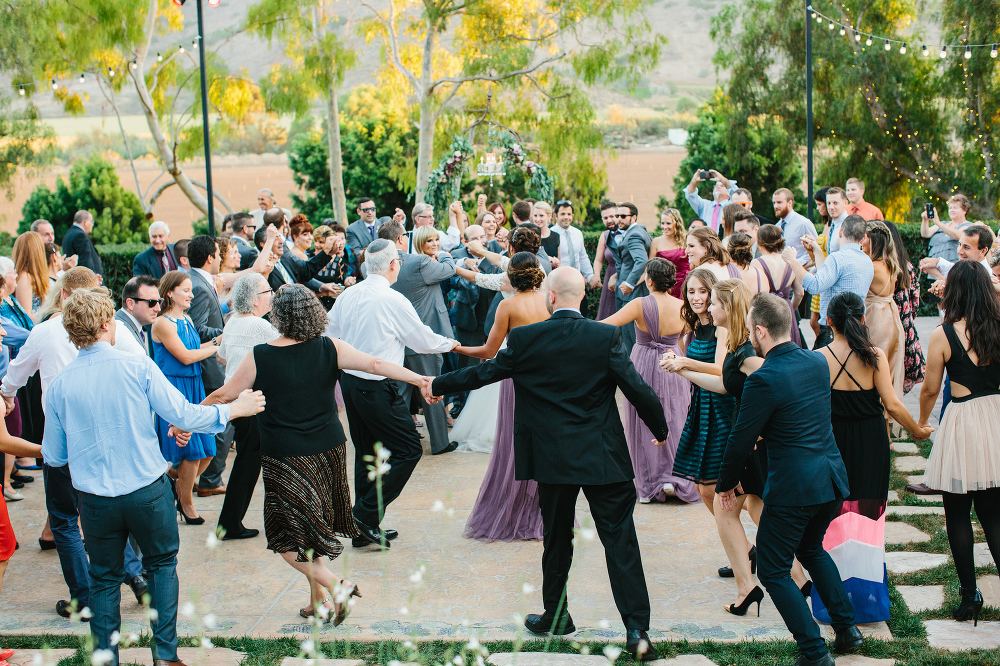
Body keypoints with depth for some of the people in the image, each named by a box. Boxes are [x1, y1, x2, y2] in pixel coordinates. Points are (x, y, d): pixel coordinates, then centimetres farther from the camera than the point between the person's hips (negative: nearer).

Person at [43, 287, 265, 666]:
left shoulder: (60, 386, -4)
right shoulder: (137, 367, -11)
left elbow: (53, 457, 3)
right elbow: (183, 415, -11)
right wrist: (232, 410, 4)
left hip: (95, 499, 1)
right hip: (147, 491, -1)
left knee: (104, 578, 16)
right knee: (162, 564, 19)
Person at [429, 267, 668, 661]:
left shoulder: (524, 339, -7)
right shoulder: (607, 337, -8)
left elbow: (484, 372, 5)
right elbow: (637, 389, -7)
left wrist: (437, 386, 22)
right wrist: (660, 429, 11)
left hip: (553, 458, 1)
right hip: (604, 458, -1)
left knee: (557, 539, 17)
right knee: (620, 540, 2)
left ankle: (556, 617, 29)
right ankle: (637, 630, -2)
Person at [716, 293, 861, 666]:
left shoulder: (763, 380, -18)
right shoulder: (818, 363, 5)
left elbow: (741, 439, -12)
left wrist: (726, 484, 5)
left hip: (792, 487, -8)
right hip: (833, 479, 8)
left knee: (773, 571, 7)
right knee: (811, 548, 31)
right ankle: (847, 627, 30)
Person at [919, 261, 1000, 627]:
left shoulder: (943, 335, -10)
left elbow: (930, 389, -1)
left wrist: (921, 422, 17)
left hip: (962, 425, -4)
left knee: (958, 516, 11)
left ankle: (969, 597, 15)